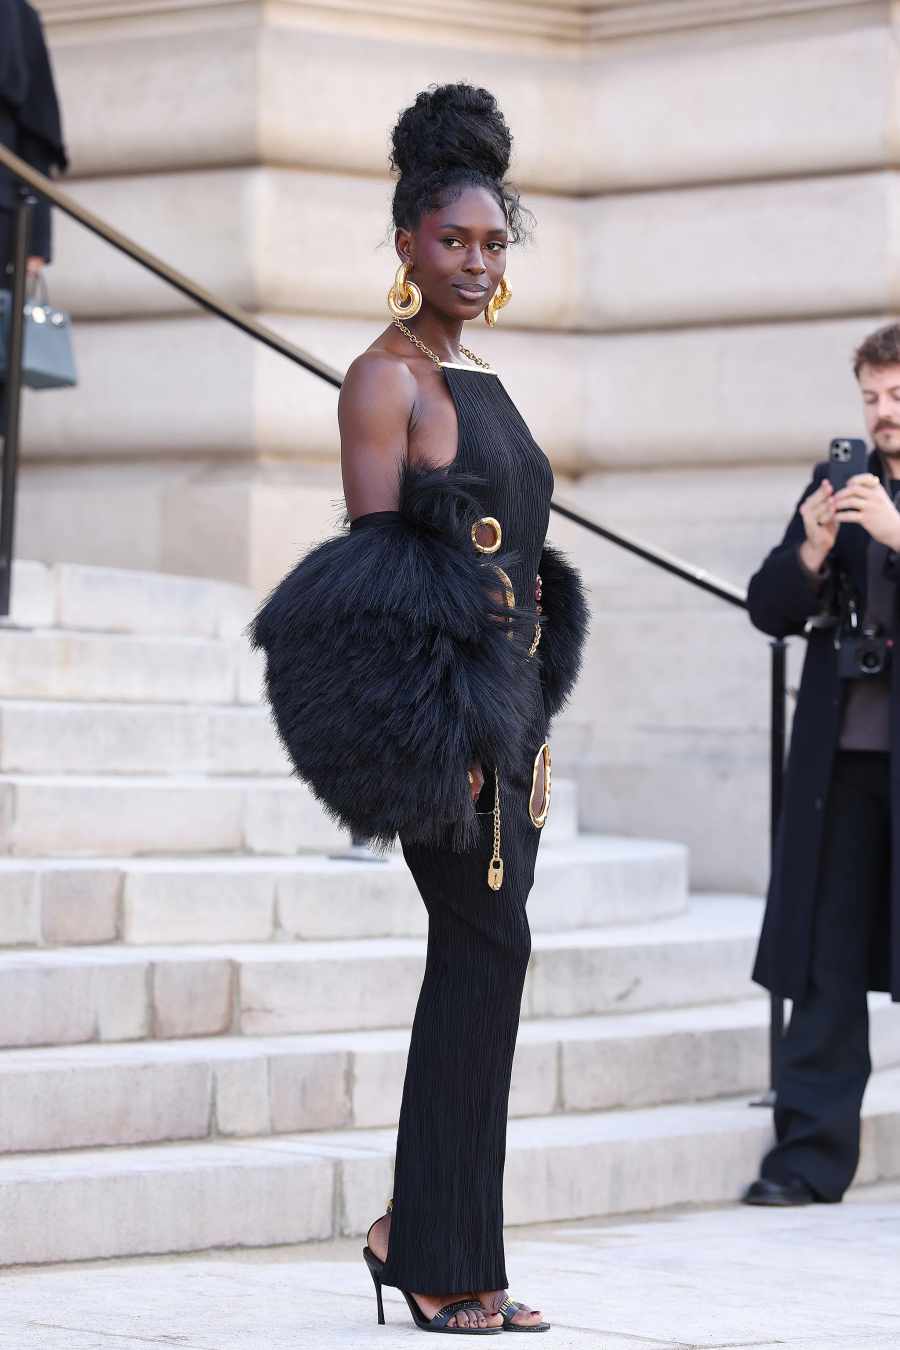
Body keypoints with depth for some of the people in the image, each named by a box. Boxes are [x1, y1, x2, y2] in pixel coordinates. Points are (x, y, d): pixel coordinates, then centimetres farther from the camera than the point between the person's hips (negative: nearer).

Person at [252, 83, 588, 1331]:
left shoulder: (482, 380, 18)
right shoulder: (389, 377, -8)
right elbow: (372, 566, -13)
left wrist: (531, 724, 19)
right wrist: (437, 724, -20)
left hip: (503, 701, 9)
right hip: (438, 700, -9)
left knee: (477, 959, 8)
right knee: (491, 944, -10)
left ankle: (423, 1237, 15)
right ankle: (451, 1264, -4)